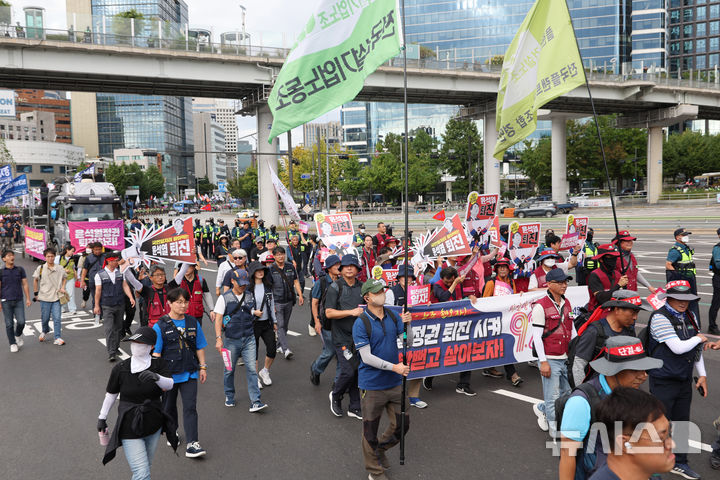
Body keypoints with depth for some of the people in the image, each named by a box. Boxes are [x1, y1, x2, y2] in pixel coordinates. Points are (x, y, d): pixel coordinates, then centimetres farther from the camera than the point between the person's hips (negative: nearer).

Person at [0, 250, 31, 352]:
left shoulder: (20, 270, 5)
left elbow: (25, 284, 6)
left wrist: (28, 299, 1)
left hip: (18, 301, 1)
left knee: (21, 322, -6)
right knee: (9, 324, 2)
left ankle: (18, 335, 25)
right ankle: (13, 344, 15)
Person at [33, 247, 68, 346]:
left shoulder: (60, 268, 0)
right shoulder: (40, 268, -3)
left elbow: (65, 277, 18)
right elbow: (35, 280, 9)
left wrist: (63, 288, 4)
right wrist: (36, 294, 7)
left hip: (56, 297, 0)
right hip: (44, 298, 0)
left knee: (57, 318, -5)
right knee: (45, 318, 11)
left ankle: (57, 338, 0)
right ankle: (45, 331, 41)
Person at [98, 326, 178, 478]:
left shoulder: (158, 365, -6)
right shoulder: (120, 369, -8)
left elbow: (169, 384, -22)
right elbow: (111, 395, 5)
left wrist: (156, 377, -42)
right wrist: (102, 417, 13)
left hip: (153, 426, 2)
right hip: (130, 428, -2)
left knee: (146, 465, 21)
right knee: (142, 474, -8)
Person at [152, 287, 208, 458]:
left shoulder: (192, 323, 2)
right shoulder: (160, 326, -9)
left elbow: (199, 347, 9)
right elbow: (156, 353, -9)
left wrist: (202, 367, 7)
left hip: (189, 373, 1)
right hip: (169, 374, -1)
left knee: (190, 407, -6)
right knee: (169, 407, 17)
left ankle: (192, 443, -5)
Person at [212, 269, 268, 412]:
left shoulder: (250, 295, 7)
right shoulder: (224, 298, -4)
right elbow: (218, 319, -7)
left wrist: (255, 313, -4)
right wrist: (218, 338, -16)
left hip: (249, 339, 2)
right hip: (231, 340, -2)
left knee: (251, 369, -5)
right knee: (229, 370, 12)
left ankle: (255, 402, -4)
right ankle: (229, 396, 34)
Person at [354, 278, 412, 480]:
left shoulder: (393, 316, 3)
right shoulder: (361, 323, -14)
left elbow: (408, 342, 5)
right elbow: (366, 357, -17)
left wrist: (407, 323, -13)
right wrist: (394, 367, -23)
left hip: (395, 382, 5)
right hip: (372, 385, -5)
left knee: (402, 424, 13)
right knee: (370, 429, 8)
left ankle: (381, 448, 40)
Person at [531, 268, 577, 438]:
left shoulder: (567, 304, 11)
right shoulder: (540, 306, -11)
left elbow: (572, 331, 19)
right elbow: (537, 336, -12)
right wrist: (543, 362, -14)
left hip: (566, 358, 7)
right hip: (550, 359, -7)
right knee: (553, 398, -1)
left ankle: (541, 408, 36)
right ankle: (556, 434, 14)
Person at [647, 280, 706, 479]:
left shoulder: (690, 316, 7)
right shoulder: (660, 318, -18)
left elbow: (697, 349, 15)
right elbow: (678, 348, -23)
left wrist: (702, 375, 12)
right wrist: (698, 338, -6)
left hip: (685, 380, 7)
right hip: (664, 381, -7)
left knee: (682, 421, 17)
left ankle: (679, 463, 32)